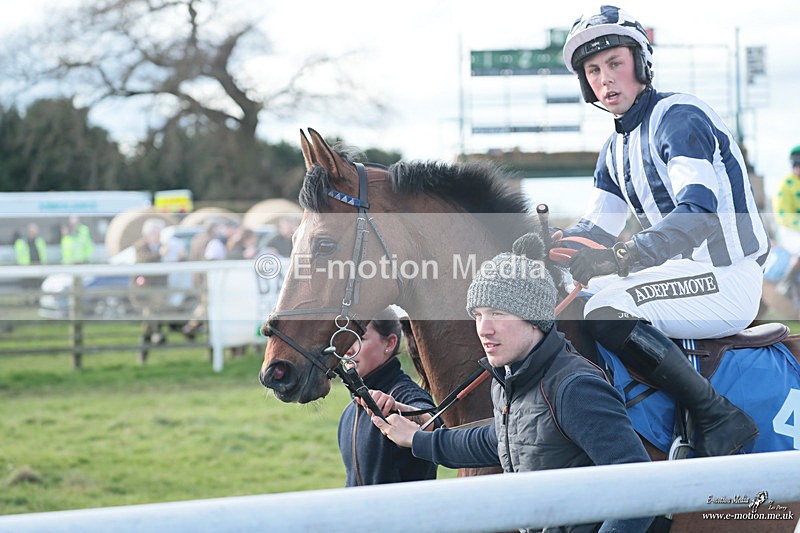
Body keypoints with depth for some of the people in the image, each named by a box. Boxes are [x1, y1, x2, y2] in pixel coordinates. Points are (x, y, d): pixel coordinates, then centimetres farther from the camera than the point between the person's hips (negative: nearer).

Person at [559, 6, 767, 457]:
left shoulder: (678, 116, -14)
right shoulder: (616, 149, 15)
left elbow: (699, 209, -28)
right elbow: (597, 230, 14)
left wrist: (631, 255, -42)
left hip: (728, 279, -10)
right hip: (684, 274, 10)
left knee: (607, 312, -29)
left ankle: (720, 419, -22)